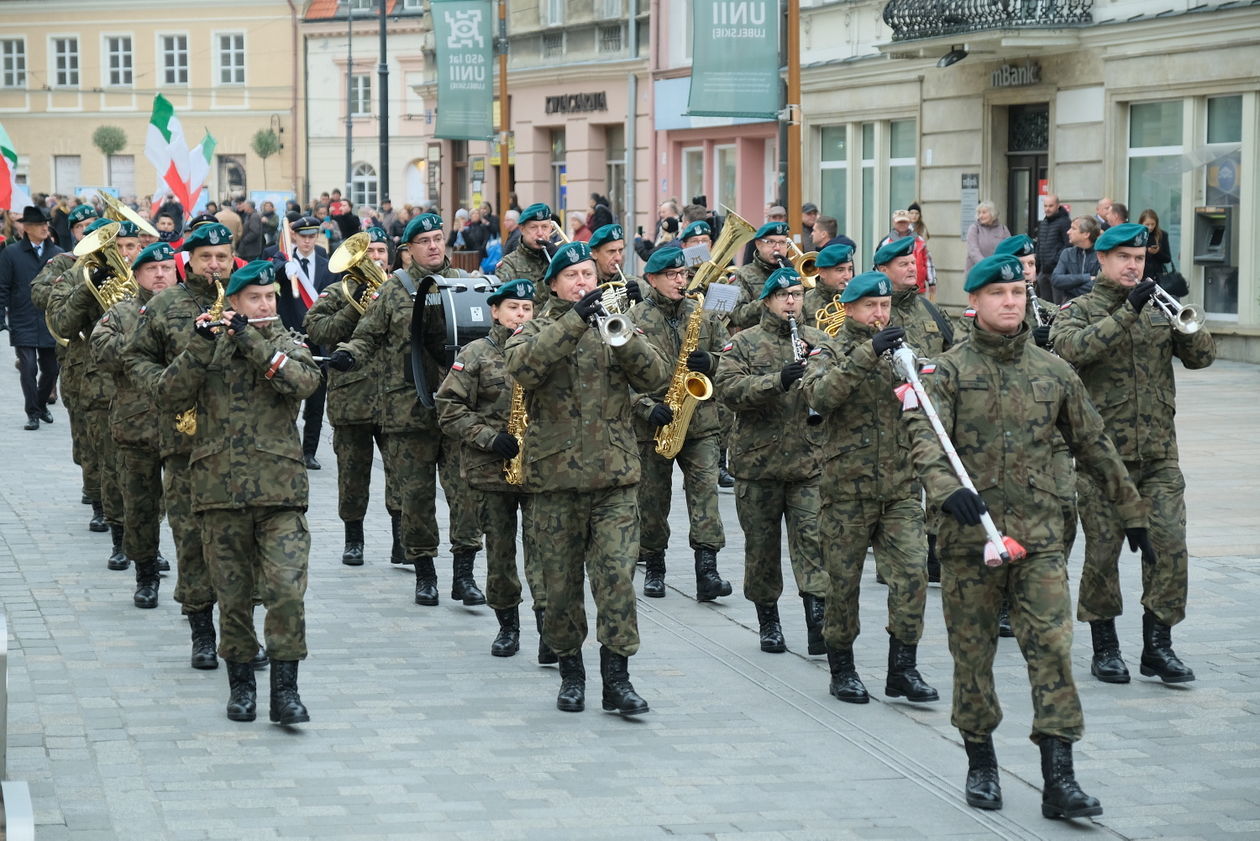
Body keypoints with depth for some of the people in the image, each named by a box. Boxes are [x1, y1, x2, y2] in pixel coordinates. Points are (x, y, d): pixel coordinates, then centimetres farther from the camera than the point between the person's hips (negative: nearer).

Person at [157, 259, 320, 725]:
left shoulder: (287, 344, 8)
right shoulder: (208, 348, 8)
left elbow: (304, 381, -15)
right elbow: (168, 396, -5)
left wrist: (250, 340, -18)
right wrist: (201, 345, -16)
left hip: (280, 491, -1)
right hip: (221, 490, 1)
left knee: (287, 589, -11)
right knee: (233, 594, 7)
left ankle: (284, 689, -6)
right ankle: (241, 683, 20)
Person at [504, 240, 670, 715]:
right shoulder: (534, 330, 6)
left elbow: (655, 377, -4)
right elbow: (523, 367, -18)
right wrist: (574, 320, -24)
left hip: (615, 478, 0)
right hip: (555, 477, 0)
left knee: (617, 576, -9)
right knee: (561, 583, 6)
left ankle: (616, 677, -5)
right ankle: (571, 672, 20)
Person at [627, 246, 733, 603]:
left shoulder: (702, 315, 9)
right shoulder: (634, 319, -2)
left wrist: (710, 362, -10)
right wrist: (648, 407, -19)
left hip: (700, 421, 2)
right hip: (653, 425, -2)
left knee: (705, 487, -12)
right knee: (653, 497, 7)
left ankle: (707, 569, -17)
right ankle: (653, 567, 23)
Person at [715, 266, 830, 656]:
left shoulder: (819, 341, 10)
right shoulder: (744, 343, 1)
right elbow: (729, 388, -14)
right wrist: (778, 381, -26)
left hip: (811, 462, 1)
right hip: (758, 460, -1)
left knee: (814, 537, -9)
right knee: (762, 543, 8)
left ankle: (819, 623, -13)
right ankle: (767, 621, 21)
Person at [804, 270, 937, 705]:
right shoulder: (832, 354, 1)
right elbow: (820, 395, -21)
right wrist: (868, 353, -29)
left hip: (901, 486, 3)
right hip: (848, 486, -3)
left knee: (912, 574, -9)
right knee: (843, 582, 4)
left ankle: (903, 669, -2)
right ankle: (842, 668, 18)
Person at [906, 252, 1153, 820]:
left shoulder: (1053, 373, 9)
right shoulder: (948, 370, -1)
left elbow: (1094, 447, 17)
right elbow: (924, 436, -17)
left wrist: (1131, 513, 20)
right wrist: (947, 488, -37)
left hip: (1038, 537, 2)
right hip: (968, 535, -1)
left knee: (1052, 647, -8)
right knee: (972, 654, 7)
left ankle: (1058, 780, -9)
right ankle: (980, 764, 24)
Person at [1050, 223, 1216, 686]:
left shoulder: (1159, 311, 12)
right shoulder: (1078, 311, 3)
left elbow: (1202, 356, 2)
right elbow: (1075, 348, -19)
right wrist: (1129, 310, -24)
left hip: (1158, 454, 3)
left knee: (1170, 547, -6)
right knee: (1102, 552, 2)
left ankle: (1158, 646, 2)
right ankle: (1105, 648, 14)